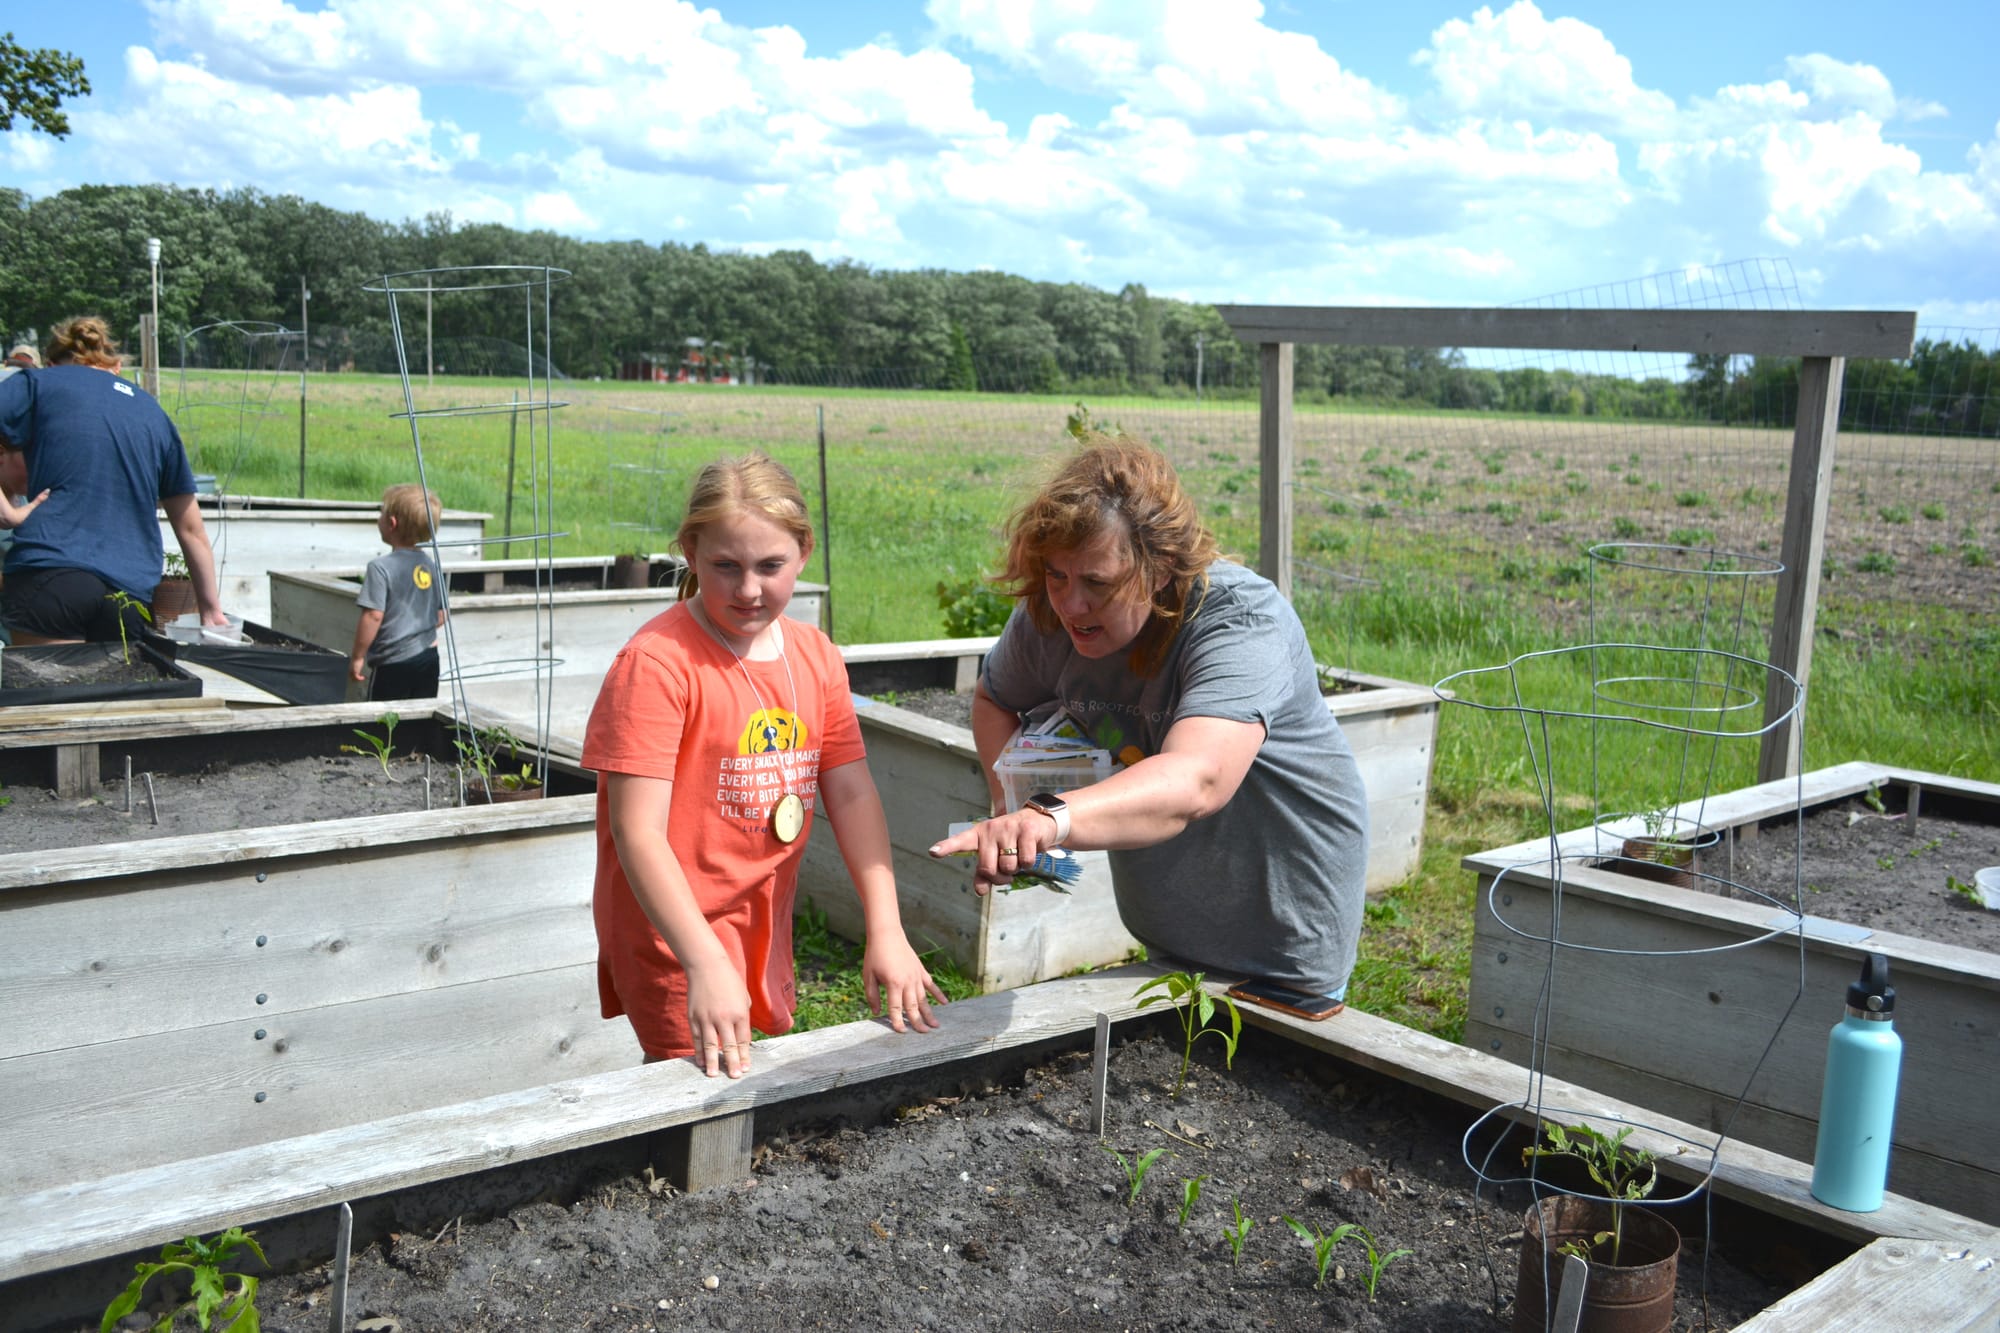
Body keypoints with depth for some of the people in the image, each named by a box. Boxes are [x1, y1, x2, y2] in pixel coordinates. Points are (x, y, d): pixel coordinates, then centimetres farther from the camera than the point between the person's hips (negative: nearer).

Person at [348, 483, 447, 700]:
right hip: (429, 656, 6)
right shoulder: (430, 566, 6)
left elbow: (373, 615, -19)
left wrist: (357, 656, -11)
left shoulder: (381, 567, -15)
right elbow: (441, 616, 11)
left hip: (394, 664, -6)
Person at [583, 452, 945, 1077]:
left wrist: (886, 931, -7)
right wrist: (707, 966, -30)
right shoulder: (657, 662, -19)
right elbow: (638, 832, -23)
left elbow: (852, 793, 2)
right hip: (674, 935, -6)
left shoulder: (815, 655, 2)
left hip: (764, 927, 7)